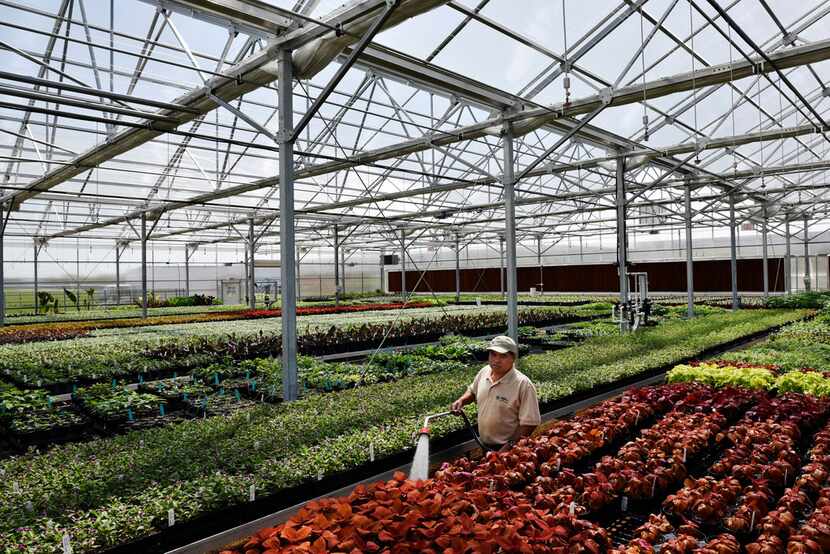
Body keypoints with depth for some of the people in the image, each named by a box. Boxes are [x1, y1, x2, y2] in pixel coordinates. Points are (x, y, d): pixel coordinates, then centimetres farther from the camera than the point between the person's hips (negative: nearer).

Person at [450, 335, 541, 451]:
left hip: (507, 448, -6)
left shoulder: (523, 384, -23)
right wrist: (461, 400, -2)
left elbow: (529, 424, -23)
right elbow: (472, 391, 17)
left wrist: (509, 447, -23)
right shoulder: (484, 372, -3)